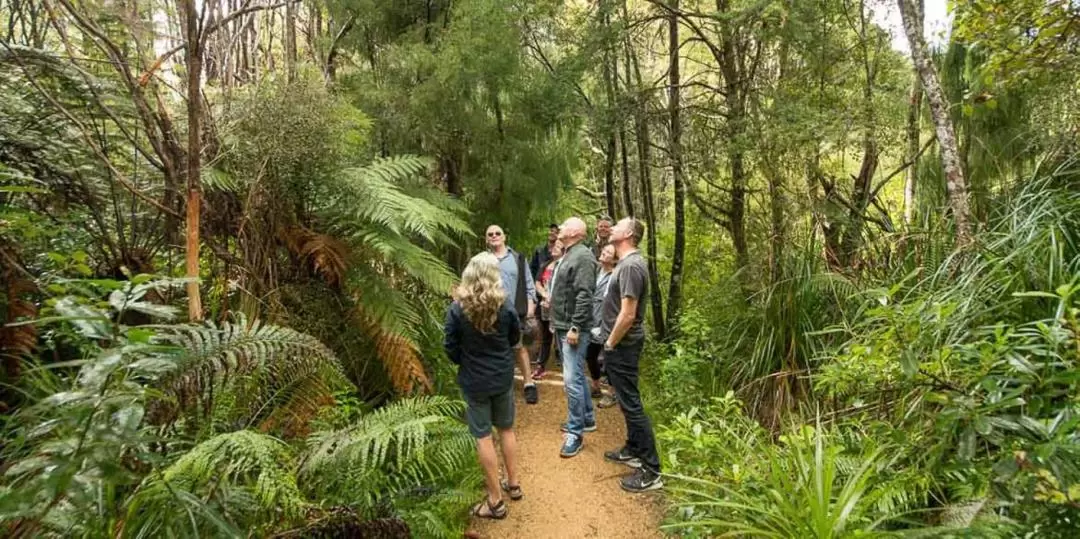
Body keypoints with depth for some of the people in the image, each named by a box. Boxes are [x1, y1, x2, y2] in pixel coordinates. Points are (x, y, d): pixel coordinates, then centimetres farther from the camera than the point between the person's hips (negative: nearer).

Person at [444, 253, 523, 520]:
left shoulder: (457, 310, -17)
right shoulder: (505, 307, -11)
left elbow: (451, 348, -8)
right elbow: (515, 340, 4)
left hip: (474, 381, -2)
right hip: (503, 376, 3)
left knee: (483, 437, 6)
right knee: (506, 429, 20)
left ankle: (496, 501, 14)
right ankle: (513, 484, 33)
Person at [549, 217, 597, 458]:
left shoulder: (583, 256, -16)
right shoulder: (567, 255, 16)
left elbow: (584, 296, -23)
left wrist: (575, 327, -24)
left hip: (573, 328, -10)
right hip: (562, 326, 10)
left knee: (572, 379, -9)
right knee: (577, 375, 18)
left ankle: (575, 432, -1)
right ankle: (587, 419, 31)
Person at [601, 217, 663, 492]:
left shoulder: (631, 266, -21)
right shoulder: (627, 262, 11)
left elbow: (628, 314, -25)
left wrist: (610, 344, -15)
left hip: (622, 346, -10)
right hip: (620, 345, 10)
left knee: (631, 404, -5)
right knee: (628, 401, 20)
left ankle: (651, 471, 2)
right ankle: (633, 450, 34)